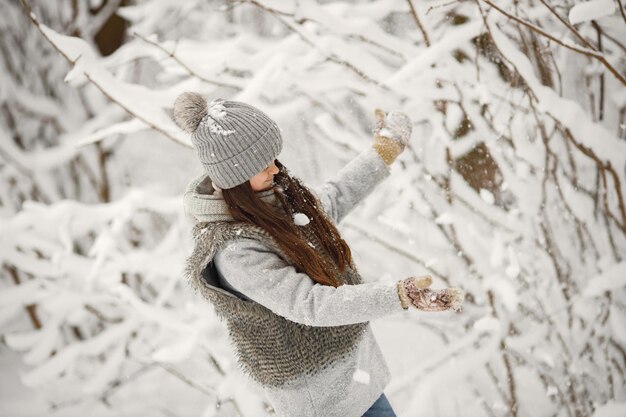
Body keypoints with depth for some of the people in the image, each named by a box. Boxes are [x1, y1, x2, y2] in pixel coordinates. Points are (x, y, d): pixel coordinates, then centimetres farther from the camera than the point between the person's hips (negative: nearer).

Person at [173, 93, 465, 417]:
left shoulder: (277, 192, -6)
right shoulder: (233, 251, -31)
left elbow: (329, 202, 13)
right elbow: (309, 304, -34)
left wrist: (383, 152, 19)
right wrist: (399, 296, -42)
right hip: (312, 381, -8)